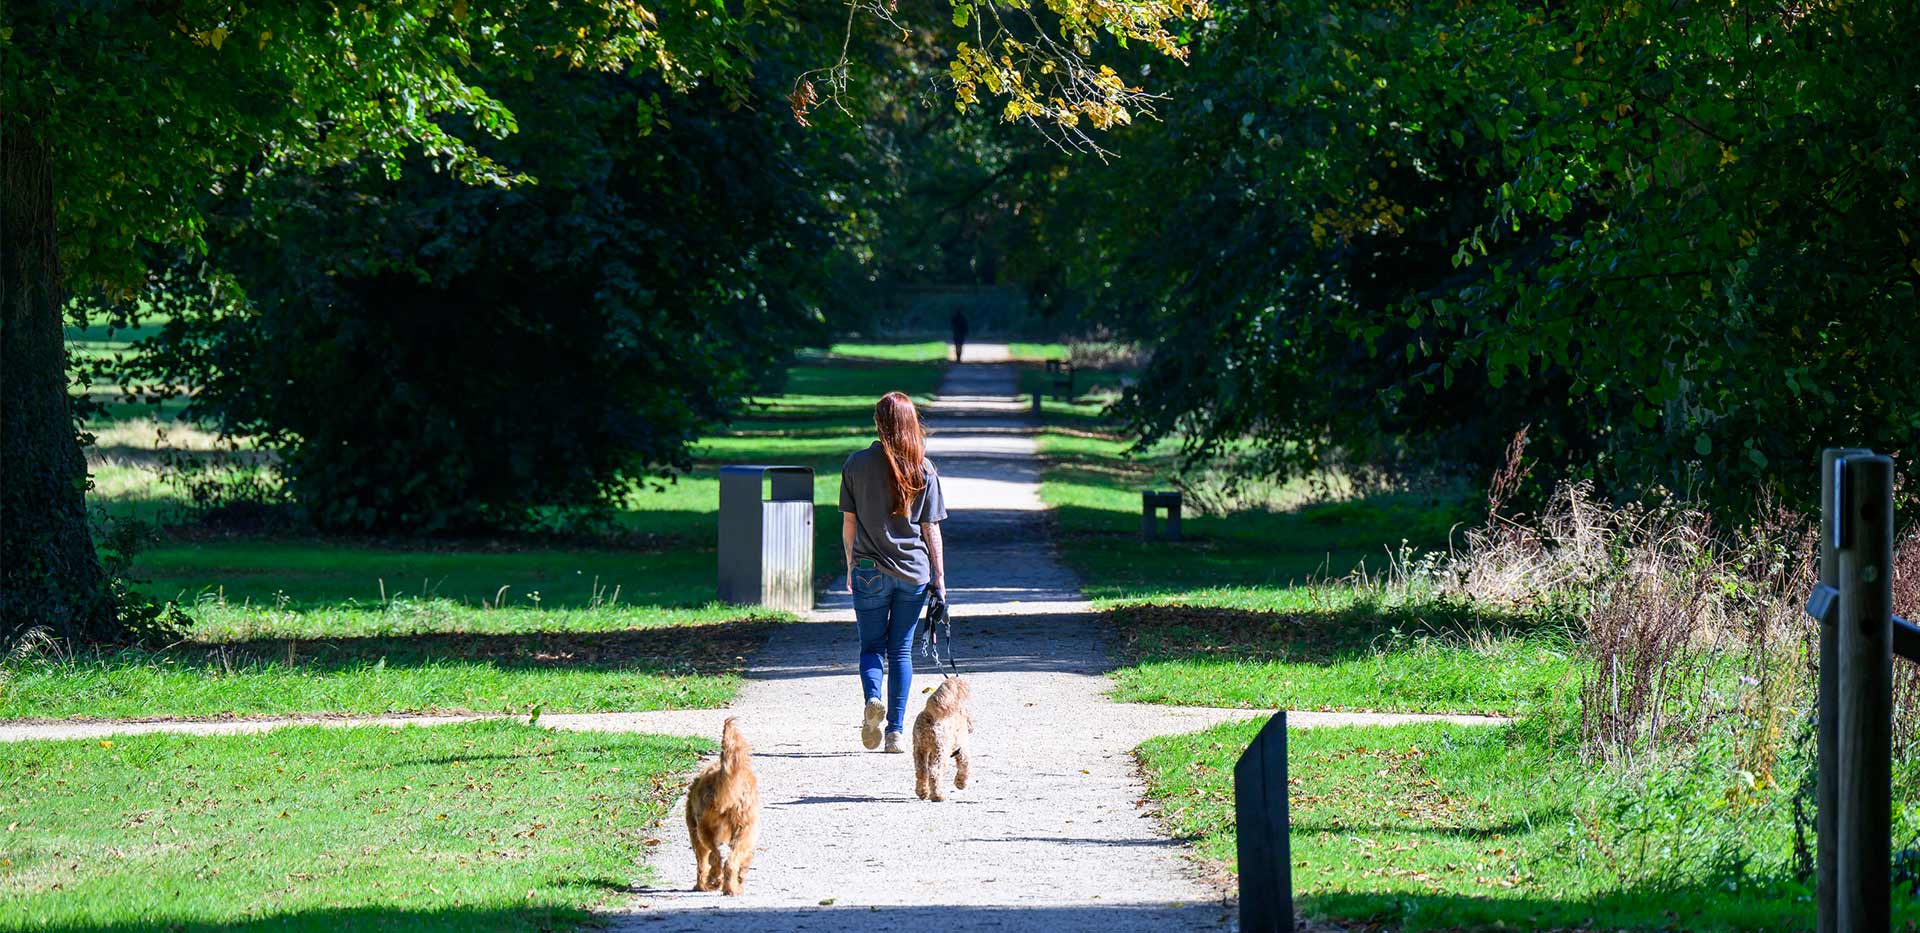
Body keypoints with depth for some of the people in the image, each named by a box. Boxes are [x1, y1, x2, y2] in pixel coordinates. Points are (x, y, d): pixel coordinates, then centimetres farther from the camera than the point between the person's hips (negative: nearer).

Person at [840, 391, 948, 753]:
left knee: (872, 645, 11)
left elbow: (848, 523, 2)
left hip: (869, 571, -1)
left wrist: (851, 567, 14)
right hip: (913, 571, 1)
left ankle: (873, 697, -18)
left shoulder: (857, 464, -3)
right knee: (901, 649, 9)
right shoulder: (923, 469, -3)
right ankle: (896, 731, 6)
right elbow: (931, 529, 0)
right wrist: (939, 577, 6)